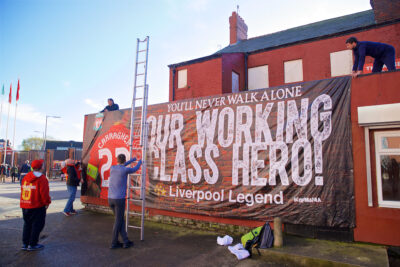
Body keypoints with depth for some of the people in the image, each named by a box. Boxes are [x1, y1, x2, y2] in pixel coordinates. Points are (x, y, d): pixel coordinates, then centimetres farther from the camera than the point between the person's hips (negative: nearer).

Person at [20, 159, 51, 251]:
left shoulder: (26, 177, 7)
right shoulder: (41, 178, -16)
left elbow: (23, 190, 13)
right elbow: (44, 192, -18)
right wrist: (47, 202, -5)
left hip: (25, 205, 8)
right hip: (37, 206, -7)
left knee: (27, 224, 19)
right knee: (37, 224, 4)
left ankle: (25, 243, 23)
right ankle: (32, 244, 8)